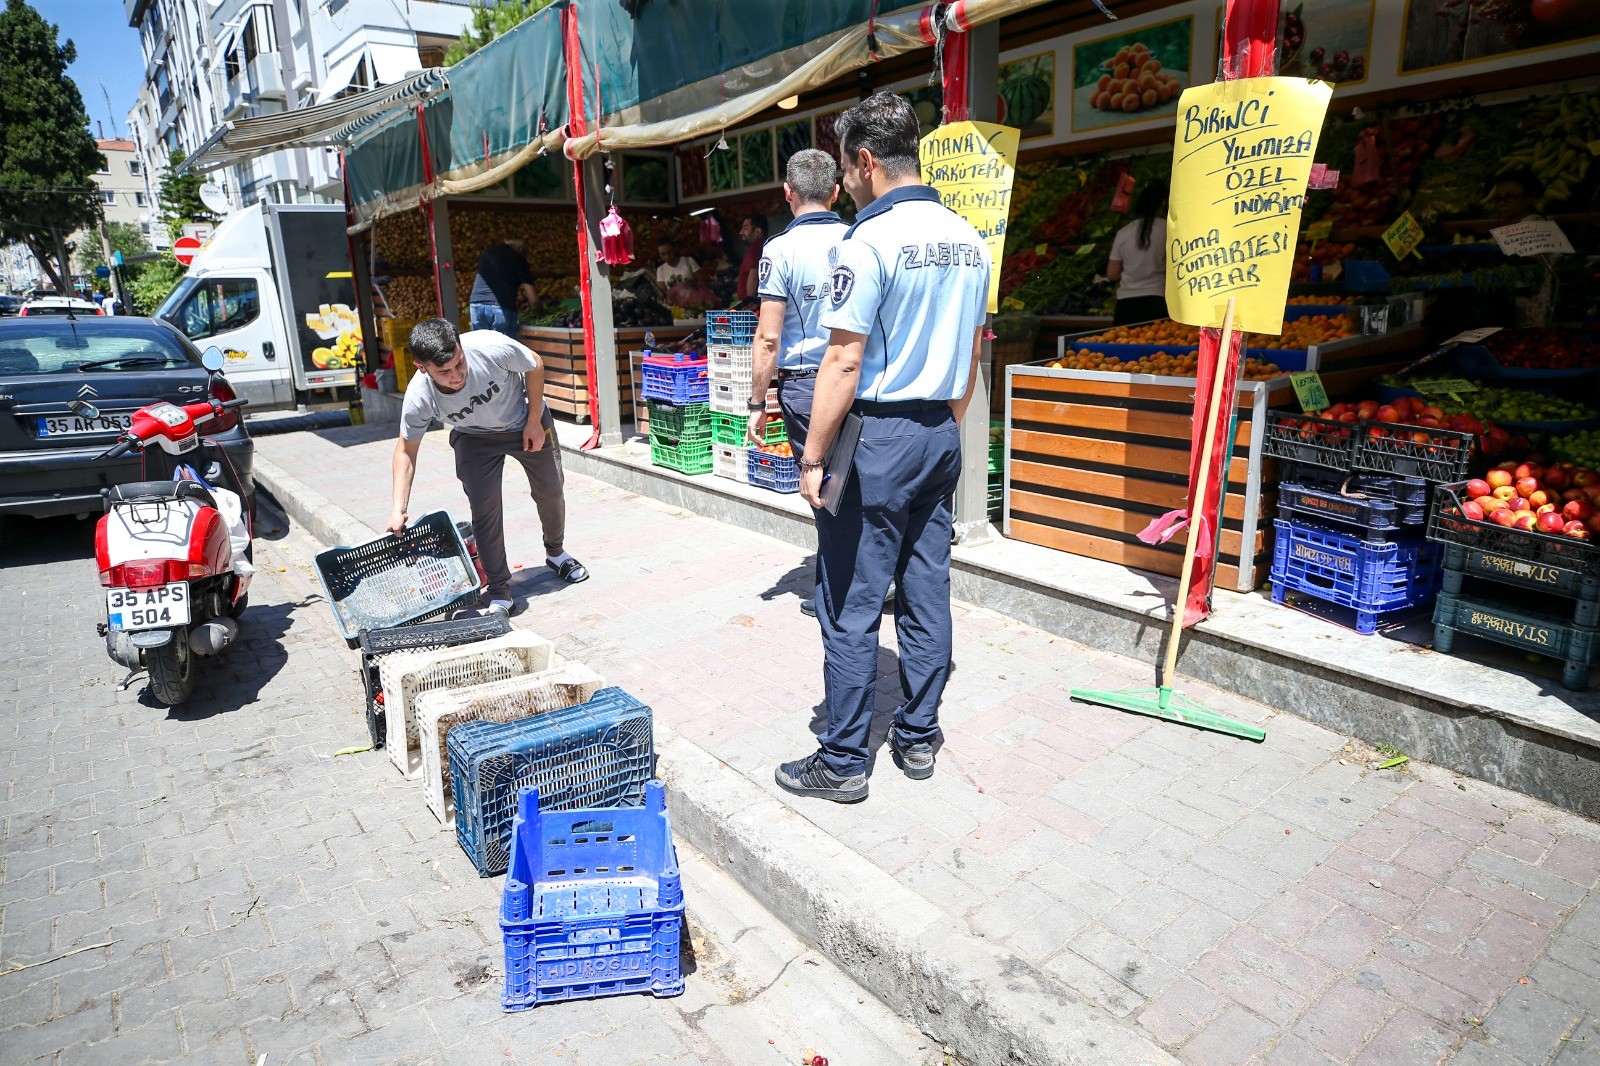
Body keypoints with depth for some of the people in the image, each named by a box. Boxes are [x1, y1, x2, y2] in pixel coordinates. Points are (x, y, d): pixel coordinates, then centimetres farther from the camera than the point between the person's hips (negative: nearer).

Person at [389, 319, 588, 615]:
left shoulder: (491, 348, -39)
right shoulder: (418, 398, -32)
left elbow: (535, 367, -17)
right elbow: (406, 449, -16)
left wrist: (534, 422, -13)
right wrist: (399, 509, -21)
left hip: (526, 421, 0)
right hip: (474, 437, 0)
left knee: (551, 490, 7)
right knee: (483, 507, -13)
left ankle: (556, 553, 35)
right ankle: (499, 589, 2)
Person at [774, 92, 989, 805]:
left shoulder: (868, 242, -14)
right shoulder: (969, 240, 11)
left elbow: (844, 362, -17)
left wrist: (813, 458, -11)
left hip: (878, 436, -8)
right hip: (941, 434, 8)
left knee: (850, 606, 1)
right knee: (926, 593, 13)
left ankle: (843, 761, 11)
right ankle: (918, 738, 25)